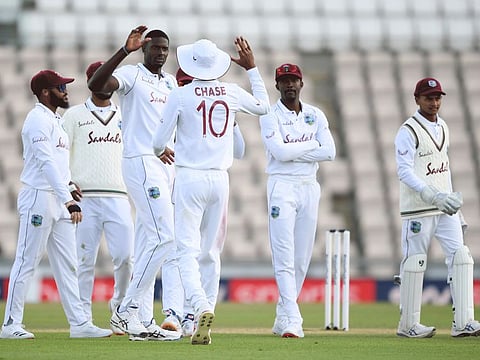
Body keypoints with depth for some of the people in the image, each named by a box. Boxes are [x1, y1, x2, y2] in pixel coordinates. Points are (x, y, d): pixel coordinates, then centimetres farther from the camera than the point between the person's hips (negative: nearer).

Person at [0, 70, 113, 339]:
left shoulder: (55, 120, 19)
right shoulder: (38, 119, -11)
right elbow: (47, 163, -21)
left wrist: (70, 184, 7)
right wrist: (68, 200, -28)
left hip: (60, 201, 9)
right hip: (39, 197, -9)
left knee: (67, 264, 7)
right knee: (27, 262, -6)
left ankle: (79, 322, 7)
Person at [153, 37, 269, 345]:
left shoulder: (181, 95, -7)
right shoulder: (232, 93, 3)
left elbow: (159, 142, -3)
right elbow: (263, 106, 23)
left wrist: (162, 152, 21)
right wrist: (252, 68, 28)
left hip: (189, 179, -4)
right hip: (220, 179, 4)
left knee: (188, 250, -5)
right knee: (211, 252, 11)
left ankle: (202, 308, -30)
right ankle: (203, 328, 10)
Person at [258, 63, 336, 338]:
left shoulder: (316, 115, 11)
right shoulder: (270, 117, -2)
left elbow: (329, 152, -2)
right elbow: (280, 152, -17)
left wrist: (292, 152, -9)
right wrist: (311, 144, -7)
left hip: (309, 187, 5)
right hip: (282, 186, -5)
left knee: (303, 258, 5)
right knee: (285, 255, -13)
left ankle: (282, 317, 16)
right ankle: (292, 321, -20)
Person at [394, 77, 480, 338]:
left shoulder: (442, 128, 15)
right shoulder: (408, 131, -8)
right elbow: (404, 171, -17)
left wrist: (451, 199, 16)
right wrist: (433, 196, -27)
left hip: (445, 209, 7)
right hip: (417, 209, -7)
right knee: (415, 262, -2)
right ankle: (408, 325, 7)